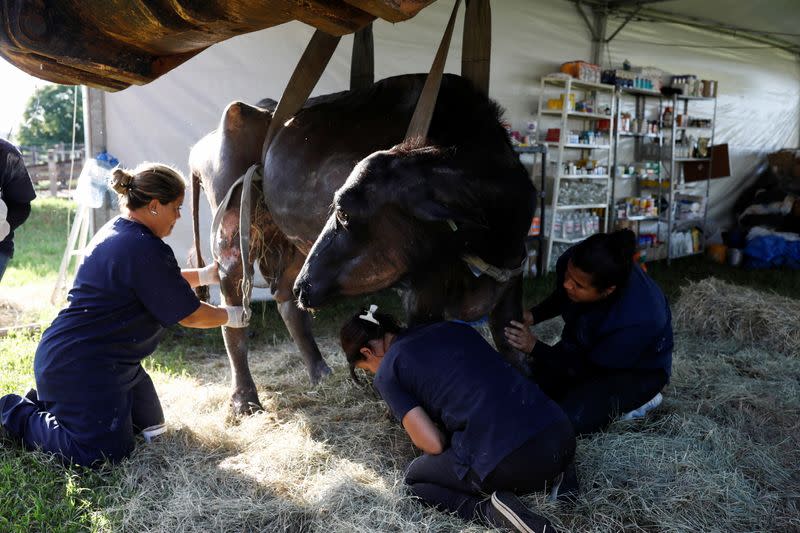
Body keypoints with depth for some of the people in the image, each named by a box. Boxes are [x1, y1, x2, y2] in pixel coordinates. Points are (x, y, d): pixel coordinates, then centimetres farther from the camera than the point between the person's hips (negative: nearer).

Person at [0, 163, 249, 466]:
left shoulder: (117, 232, 7)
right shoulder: (145, 250, -25)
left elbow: (161, 283, 23)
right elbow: (189, 315, -17)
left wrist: (205, 275, 18)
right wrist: (231, 316, 0)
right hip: (79, 367, -11)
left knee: (150, 427, 17)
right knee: (106, 451, -7)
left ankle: (46, 402, 24)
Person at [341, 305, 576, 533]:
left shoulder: (387, 373, 5)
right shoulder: (454, 327, 22)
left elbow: (433, 444, 0)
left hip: (506, 464, -6)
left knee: (415, 479, 23)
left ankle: (489, 511, -2)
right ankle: (558, 476, 15)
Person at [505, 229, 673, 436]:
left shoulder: (637, 320, -40)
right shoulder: (574, 263, -25)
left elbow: (589, 369, -25)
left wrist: (535, 347, -27)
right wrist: (533, 315, -16)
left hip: (639, 369, -6)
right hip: (585, 348, 6)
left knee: (570, 420, -23)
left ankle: (634, 397, 2)